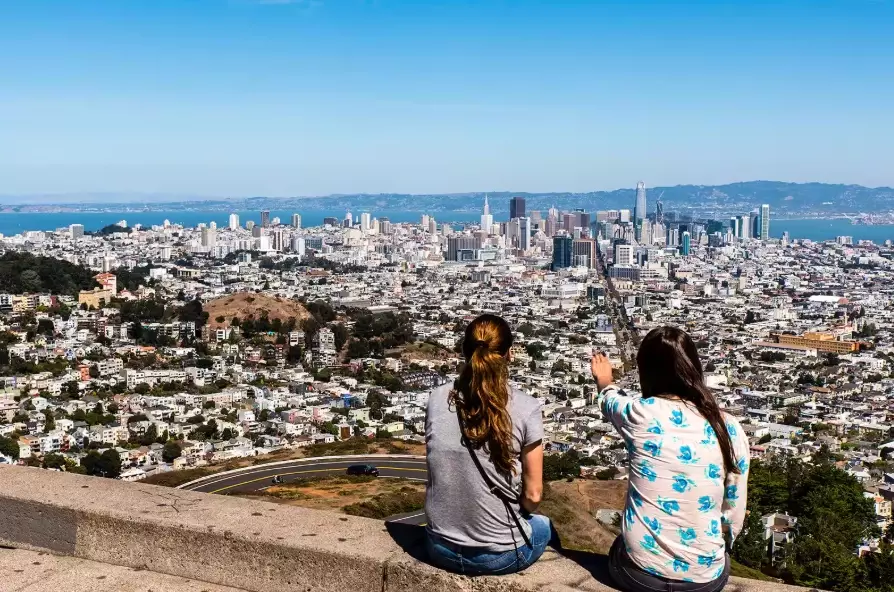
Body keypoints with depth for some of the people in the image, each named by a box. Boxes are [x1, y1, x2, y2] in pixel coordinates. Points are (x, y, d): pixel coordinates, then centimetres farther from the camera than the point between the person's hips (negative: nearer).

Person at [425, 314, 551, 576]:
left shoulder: (437, 399, -7)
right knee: (542, 524, 31)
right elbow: (533, 495, -9)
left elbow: (440, 468, 6)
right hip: (500, 555, -3)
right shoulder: (525, 409, -16)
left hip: (441, 549, 3)